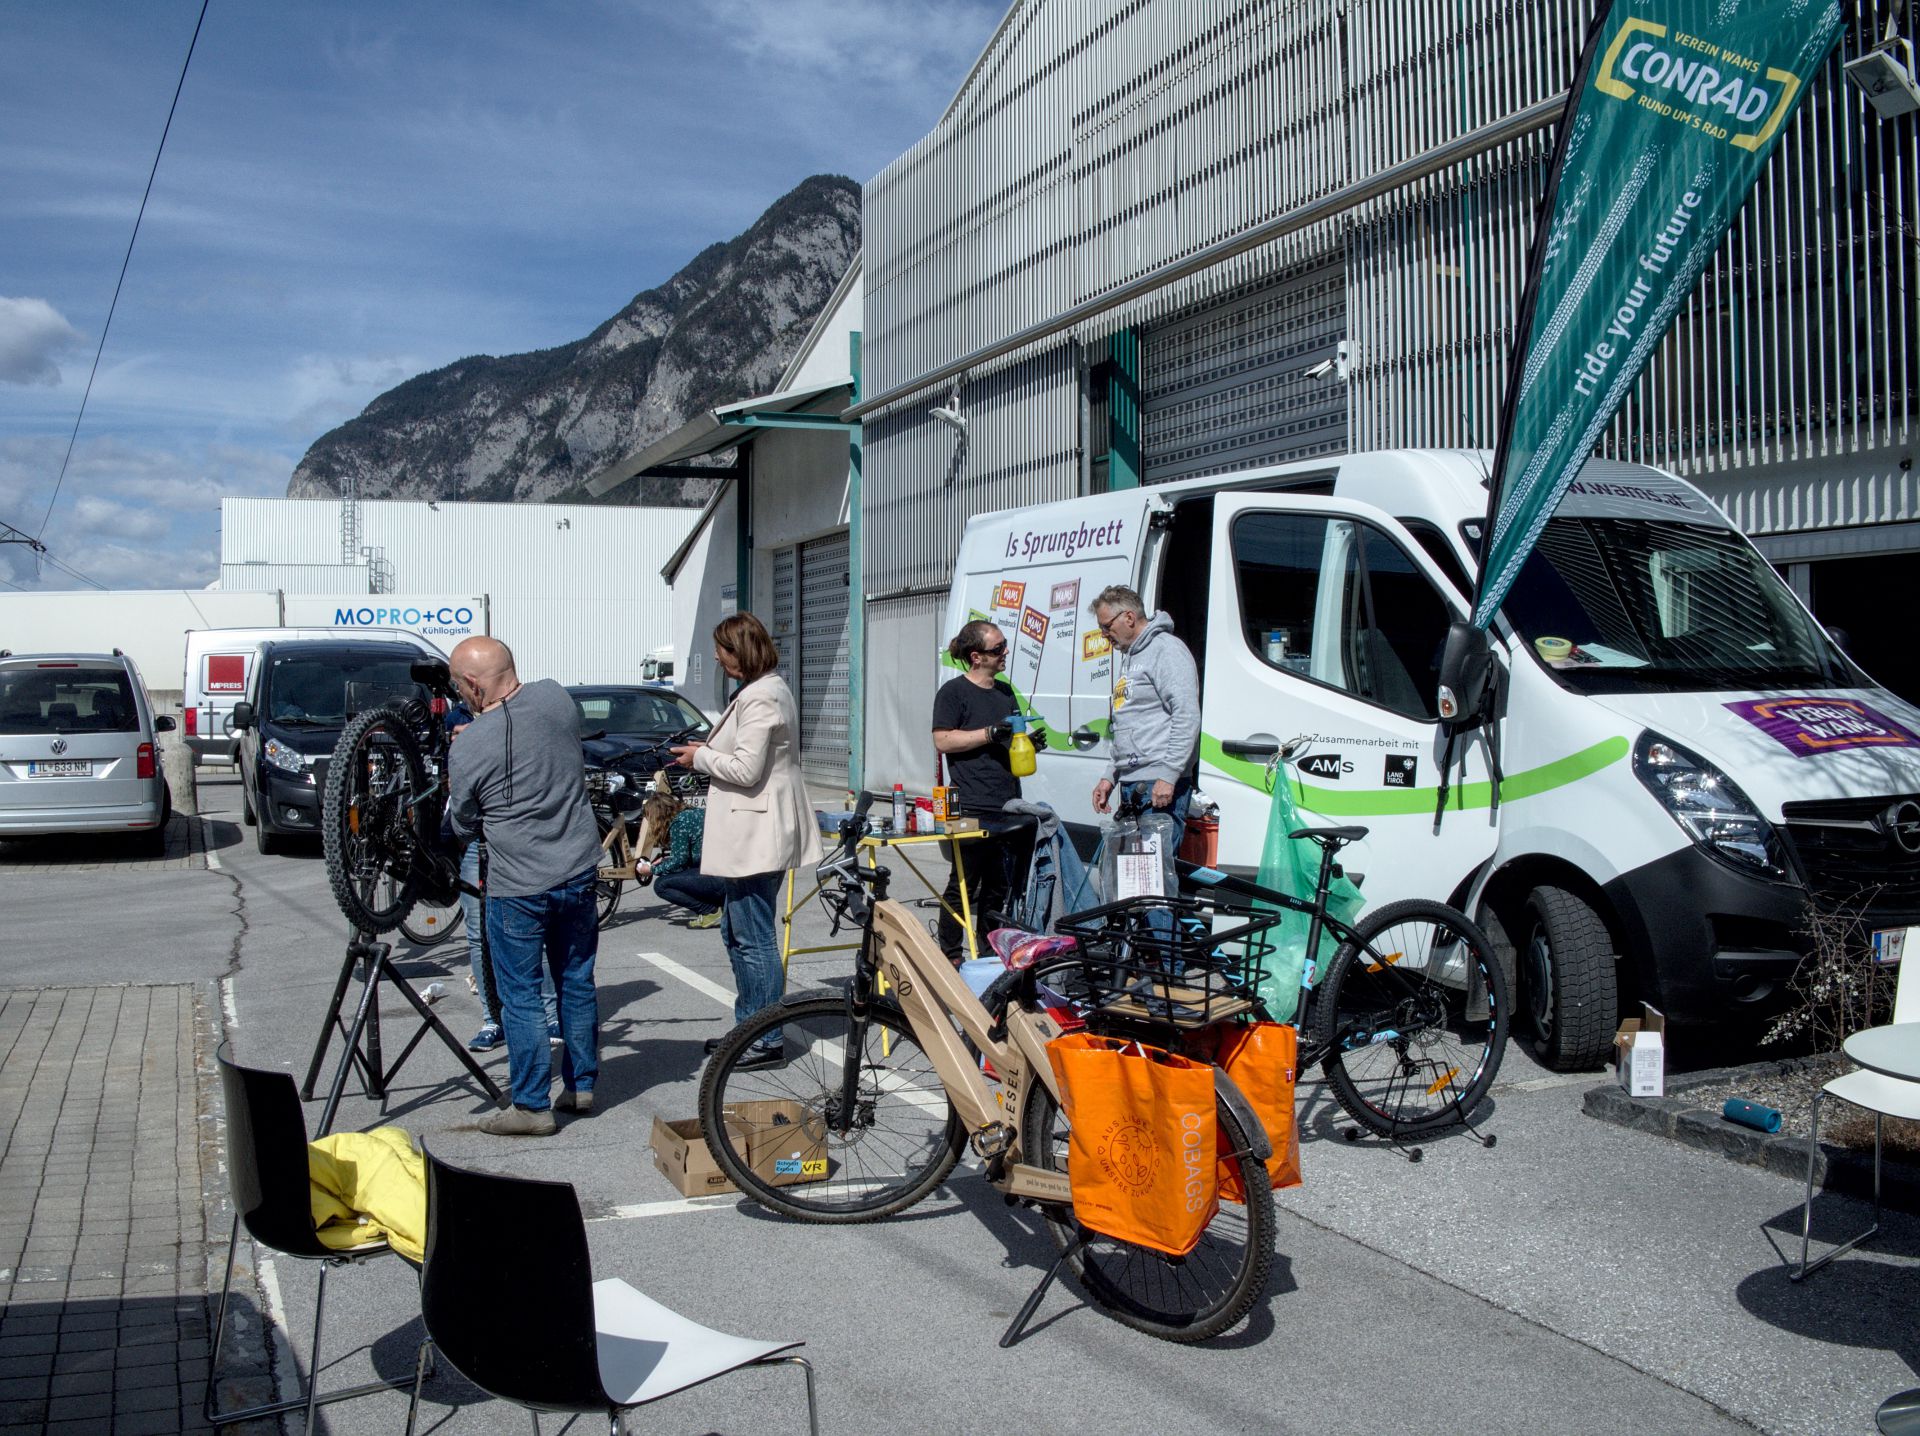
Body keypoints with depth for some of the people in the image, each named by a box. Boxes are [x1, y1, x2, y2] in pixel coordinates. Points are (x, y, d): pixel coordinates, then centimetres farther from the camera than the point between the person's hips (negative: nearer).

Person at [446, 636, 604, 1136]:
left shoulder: (468, 749, -17)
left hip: (518, 886, -5)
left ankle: (532, 1106, 11)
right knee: (577, 982, 16)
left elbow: (463, 825, 0)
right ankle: (581, 1086, 27)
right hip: (579, 870, 5)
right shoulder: (555, 697, -6)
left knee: (521, 996, 6)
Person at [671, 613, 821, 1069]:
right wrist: (709, 750, 11)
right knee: (737, 932, 18)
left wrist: (700, 758, -8)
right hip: (754, 833, 11)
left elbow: (746, 769, -23)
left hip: (756, 835, -11)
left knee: (754, 938, -5)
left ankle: (767, 1040, 2)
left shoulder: (760, 698, -18)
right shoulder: (771, 688, 16)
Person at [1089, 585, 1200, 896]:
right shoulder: (1128, 656, 23)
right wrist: (1110, 776, 23)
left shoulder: (1167, 650, -8)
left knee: (1157, 867, -13)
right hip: (1131, 785, 10)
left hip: (1161, 786, -10)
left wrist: (1168, 776, -22)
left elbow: (1187, 718, -18)